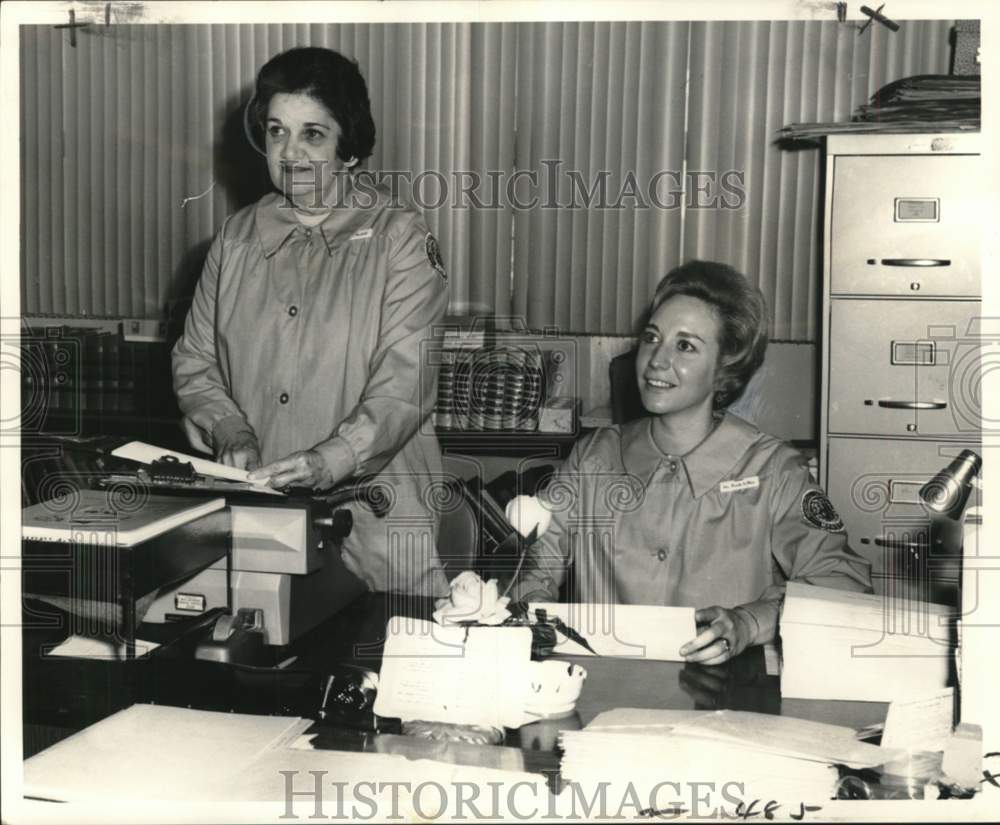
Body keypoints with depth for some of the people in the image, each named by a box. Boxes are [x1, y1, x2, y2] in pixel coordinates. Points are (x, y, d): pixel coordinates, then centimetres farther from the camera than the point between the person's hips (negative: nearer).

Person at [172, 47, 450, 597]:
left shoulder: (400, 238, -2)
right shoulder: (238, 237, 11)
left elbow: (404, 385, -11)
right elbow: (194, 360, 13)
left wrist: (329, 461, -23)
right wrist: (231, 433, -5)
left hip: (371, 508, -3)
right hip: (251, 505, 3)